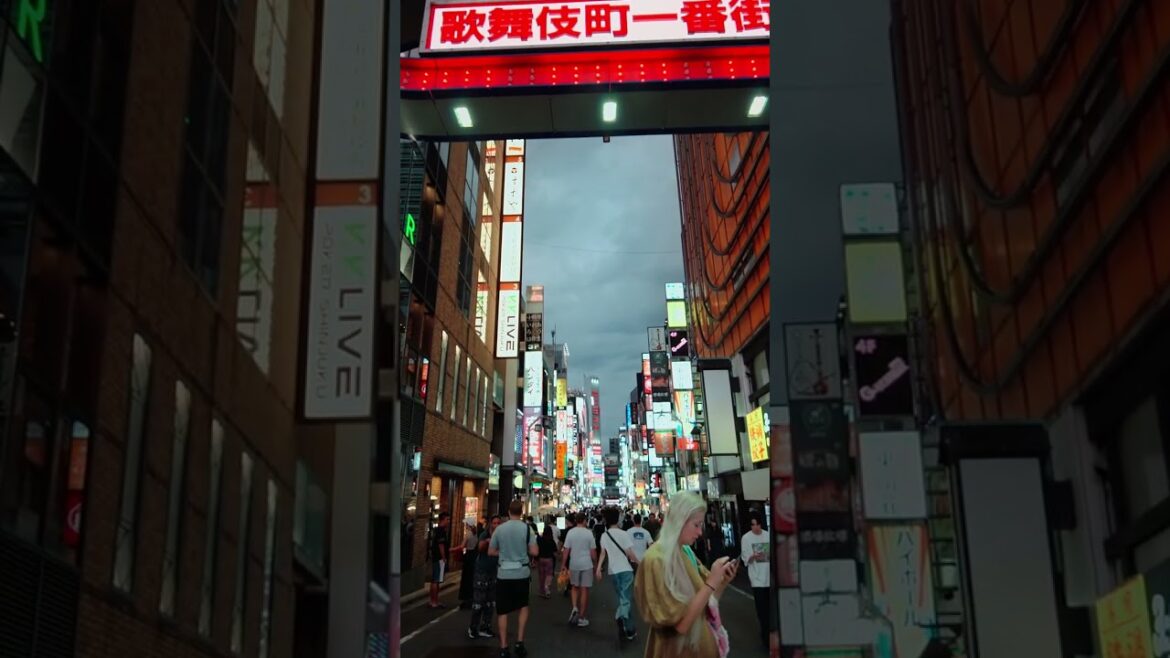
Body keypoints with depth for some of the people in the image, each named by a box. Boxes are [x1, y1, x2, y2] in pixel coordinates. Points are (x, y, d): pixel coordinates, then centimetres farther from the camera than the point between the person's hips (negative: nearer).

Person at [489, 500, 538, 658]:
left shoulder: (499, 529, -1)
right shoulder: (527, 528, -5)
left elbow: (491, 552, 6)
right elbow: (534, 552, -8)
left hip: (503, 574, 0)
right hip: (522, 573, 0)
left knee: (502, 611, 8)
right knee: (523, 606, 20)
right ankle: (519, 642, 11)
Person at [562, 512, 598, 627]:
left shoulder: (570, 532, -3)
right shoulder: (588, 533, -6)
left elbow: (566, 550, -3)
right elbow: (593, 551, -3)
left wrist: (563, 564, 5)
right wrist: (596, 562, 12)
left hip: (574, 564, 2)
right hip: (586, 564, -2)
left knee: (574, 587, 21)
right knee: (584, 590, 4)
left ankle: (575, 608, -2)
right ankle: (582, 617, 7)